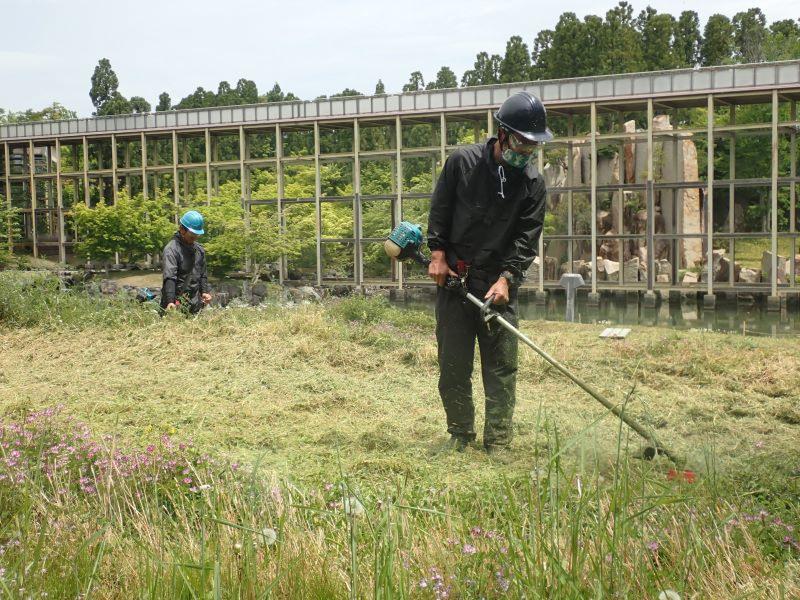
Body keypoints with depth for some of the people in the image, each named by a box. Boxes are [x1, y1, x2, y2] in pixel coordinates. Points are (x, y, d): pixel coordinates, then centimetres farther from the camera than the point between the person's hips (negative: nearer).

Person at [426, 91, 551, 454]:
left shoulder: (532, 182, 1)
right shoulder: (462, 161, -2)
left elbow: (528, 237, -3)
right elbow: (439, 210, 5)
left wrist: (506, 278, -16)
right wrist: (438, 253, -4)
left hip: (500, 283, 1)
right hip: (453, 277, -1)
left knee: (501, 365, -1)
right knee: (453, 362, 3)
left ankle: (497, 443, 7)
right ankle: (460, 434, 17)